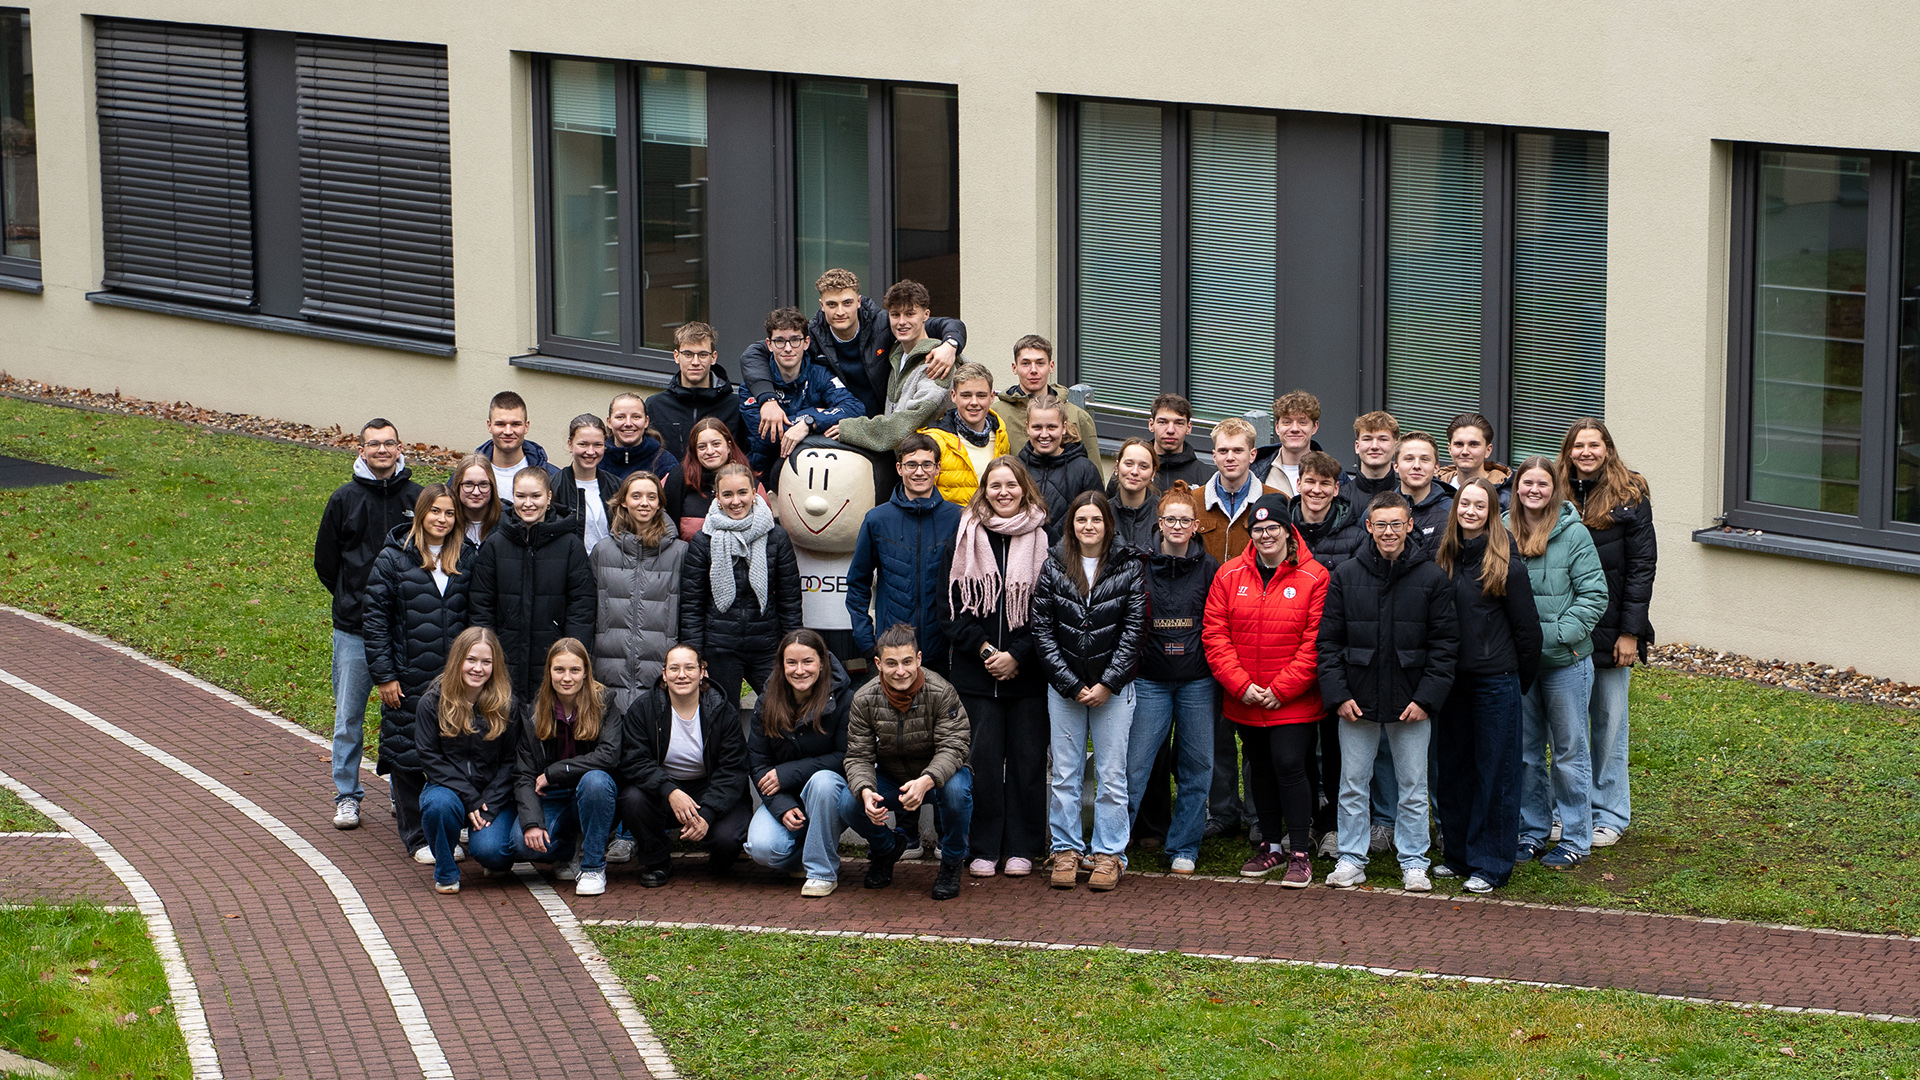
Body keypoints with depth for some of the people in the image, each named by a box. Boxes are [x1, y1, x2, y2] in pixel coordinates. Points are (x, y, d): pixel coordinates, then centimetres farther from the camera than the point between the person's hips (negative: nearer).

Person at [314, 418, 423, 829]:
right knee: (349, 716, 2)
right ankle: (347, 797, 12)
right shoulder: (345, 499, 1)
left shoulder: (417, 498, 1)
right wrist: (352, 599, 10)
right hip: (354, 630, 0)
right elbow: (325, 560, 10)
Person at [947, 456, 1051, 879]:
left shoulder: (1042, 539, 2)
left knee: (1027, 757, 1)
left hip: (1028, 671, -1)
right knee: (983, 757, 0)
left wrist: (1017, 655, -11)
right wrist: (982, 647, -7)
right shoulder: (966, 537, 6)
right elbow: (955, 604, 5)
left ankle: (1022, 848, 10)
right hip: (976, 670, 1)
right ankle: (984, 848, 7)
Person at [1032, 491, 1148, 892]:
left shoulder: (1129, 568, -2)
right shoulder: (1053, 568, 2)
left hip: (1113, 688, -1)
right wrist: (1071, 685, -7)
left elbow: (1134, 632, -4)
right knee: (1065, 775, 4)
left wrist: (1107, 685, -10)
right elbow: (1042, 629, 0)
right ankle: (1066, 852, 13)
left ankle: (1108, 855, 9)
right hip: (1063, 686, 2)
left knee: (1111, 776, 1)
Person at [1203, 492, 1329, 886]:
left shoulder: (1313, 578, -7)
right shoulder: (1229, 576, 3)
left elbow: (1315, 643, -10)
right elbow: (1215, 636, 0)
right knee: (1260, 768, 15)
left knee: (1289, 765, -11)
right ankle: (1273, 844, 30)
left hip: (1294, 702, -4)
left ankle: (1300, 854, -2)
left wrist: (1281, 689, -14)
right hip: (1244, 702, 4)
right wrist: (1241, 685, -10)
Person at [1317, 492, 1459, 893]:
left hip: (1411, 704, -1)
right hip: (1357, 701, 1)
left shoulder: (1432, 578, -1)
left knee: (1413, 788, 6)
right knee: (1353, 784, 8)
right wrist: (1337, 694, -5)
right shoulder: (1345, 577, 2)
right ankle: (1351, 860, 19)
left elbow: (1445, 644, -1)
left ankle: (1414, 863, 16)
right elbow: (1328, 641, 4)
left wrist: (1427, 697, -8)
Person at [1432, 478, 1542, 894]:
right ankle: (1456, 853, 24)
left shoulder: (1506, 564, -8)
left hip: (1495, 680, -5)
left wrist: (1522, 682, 0)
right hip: (1451, 678, 5)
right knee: (1452, 767, 12)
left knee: (1496, 770, 1)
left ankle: (1489, 864, 6)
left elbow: (1526, 626, -4)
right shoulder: (1443, 558, 6)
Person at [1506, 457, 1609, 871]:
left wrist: (1560, 634, -16)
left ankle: (1576, 838, 11)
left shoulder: (1573, 534, -7)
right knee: (1525, 752, 11)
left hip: (1565, 661, -4)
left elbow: (1594, 594, -8)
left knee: (1570, 751, 3)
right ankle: (1532, 833, 22)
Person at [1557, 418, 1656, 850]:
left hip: (1610, 630, -2)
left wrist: (1630, 632, -9)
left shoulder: (1630, 497, -4)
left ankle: (1610, 815, 15)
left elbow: (1642, 567, -4)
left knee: (1609, 723, 6)